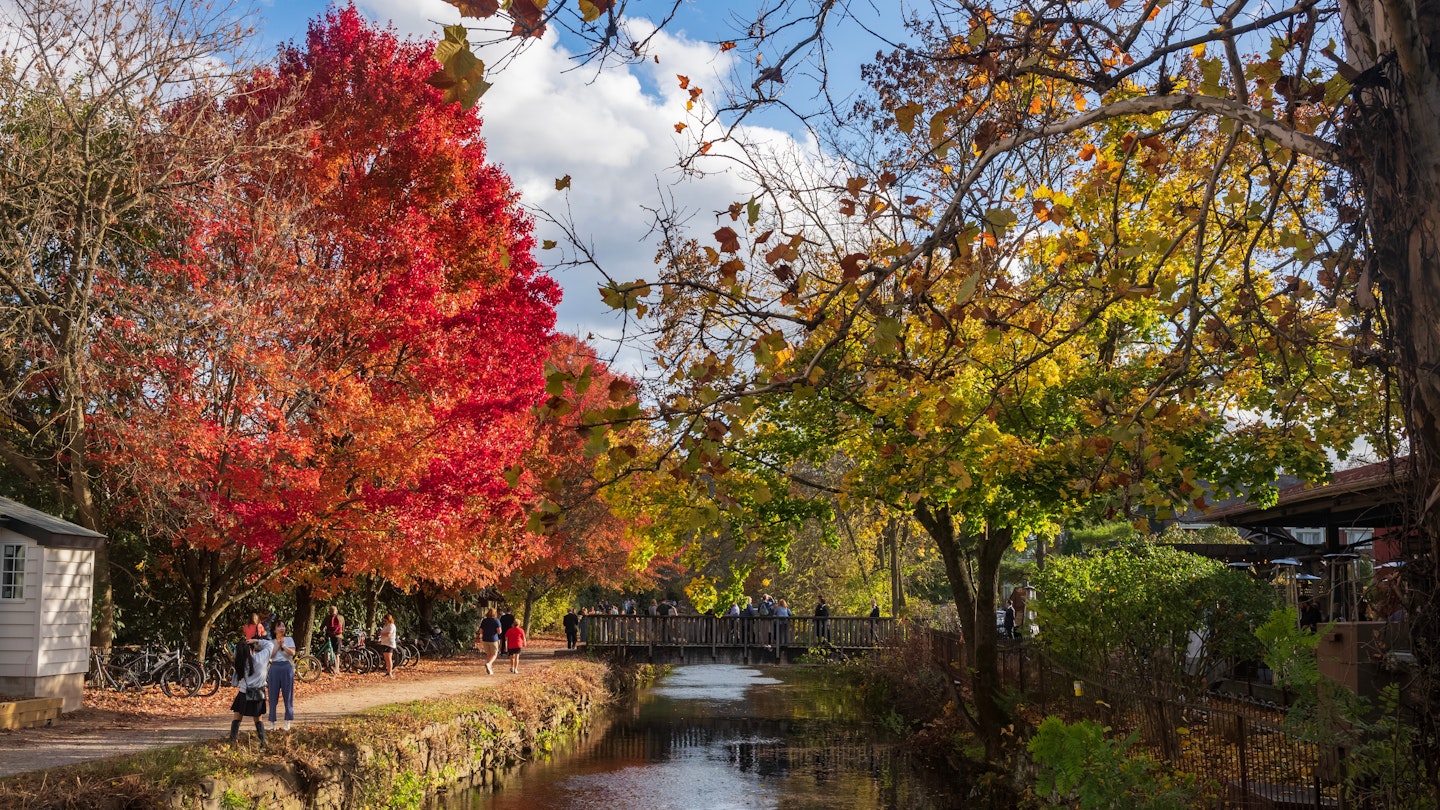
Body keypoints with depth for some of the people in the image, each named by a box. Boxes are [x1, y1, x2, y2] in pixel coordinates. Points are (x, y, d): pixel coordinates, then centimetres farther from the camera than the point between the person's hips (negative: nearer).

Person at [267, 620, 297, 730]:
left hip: (287, 667, -1)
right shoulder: (271, 641, 9)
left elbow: (292, 653, -5)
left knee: (288, 694, 1)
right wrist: (277, 645, -9)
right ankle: (272, 722, 6)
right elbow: (270, 655, -4)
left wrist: (283, 645, -14)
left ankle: (287, 722, 9)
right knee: (273, 695, 0)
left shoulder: (289, 639, 7)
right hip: (275, 667, 1)